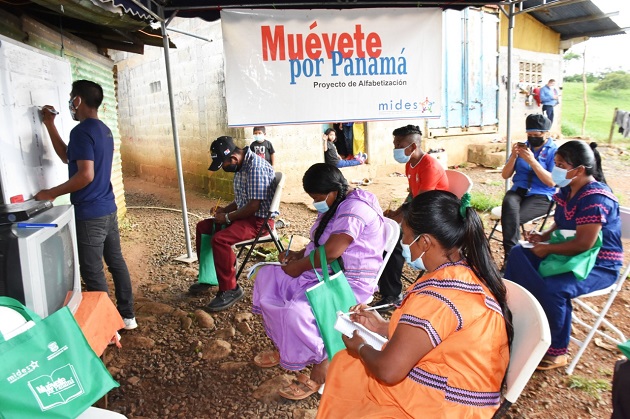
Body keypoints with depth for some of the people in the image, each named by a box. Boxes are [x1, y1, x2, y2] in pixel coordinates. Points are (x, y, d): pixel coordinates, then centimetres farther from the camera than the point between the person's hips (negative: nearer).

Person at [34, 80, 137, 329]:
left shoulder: (82, 131, -17)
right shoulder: (104, 130, 12)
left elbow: (85, 175, -25)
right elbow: (67, 157, 19)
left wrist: (51, 193, -15)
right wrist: (49, 124, 19)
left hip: (90, 215, -9)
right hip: (108, 210, 9)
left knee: (93, 273, 1)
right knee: (116, 262, 14)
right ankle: (127, 316, 25)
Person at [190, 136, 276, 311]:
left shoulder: (256, 167, -23)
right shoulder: (240, 166, 8)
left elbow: (254, 206, -25)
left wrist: (228, 217, -15)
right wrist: (225, 209, 3)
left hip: (259, 220, -10)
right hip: (244, 215, 10)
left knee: (220, 239, -28)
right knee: (203, 227, 9)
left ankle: (230, 290, -13)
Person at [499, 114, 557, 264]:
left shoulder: (555, 151, 0)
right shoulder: (523, 146, 12)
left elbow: (551, 182, -12)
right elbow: (505, 175, 10)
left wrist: (532, 160, -20)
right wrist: (513, 156, -8)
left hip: (542, 197, -3)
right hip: (518, 191, 3)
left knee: (510, 217, -30)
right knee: (509, 204, -33)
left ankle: (510, 257, -17)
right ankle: (512, 254, -29)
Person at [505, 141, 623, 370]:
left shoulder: (595, 198, -25)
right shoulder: (567, 189, 1)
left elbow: (583, 243, -30)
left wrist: (547, 248, -19)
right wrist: (544, 235, -2)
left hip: (599, 265, -9)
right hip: (569, 254, 10)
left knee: (553, 289, -33)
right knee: (519, 254, 1)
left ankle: (556, 352, -12)